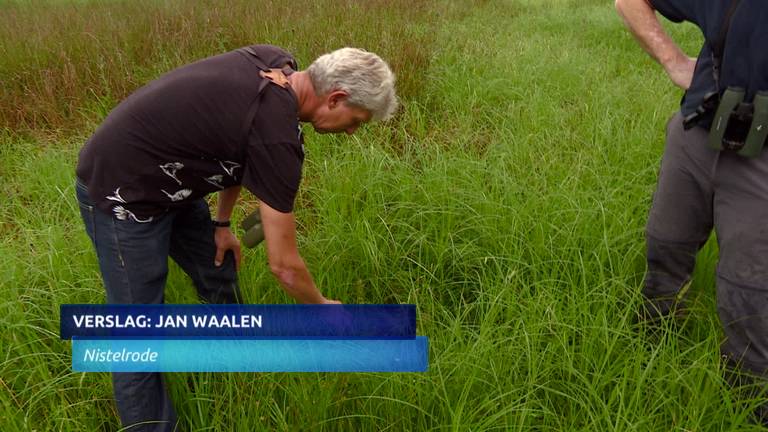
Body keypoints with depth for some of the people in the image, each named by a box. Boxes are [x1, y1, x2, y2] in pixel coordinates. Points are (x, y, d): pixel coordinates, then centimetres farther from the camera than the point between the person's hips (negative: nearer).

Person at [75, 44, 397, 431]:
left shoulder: (276, 65, -5)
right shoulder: (276, 134, -29)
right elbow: (284, 265, -21)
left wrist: (221, 222, 11)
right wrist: (323, 309, -3)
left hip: (165, 182, 10)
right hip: (121, 194, -10)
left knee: (220, 275, 19)